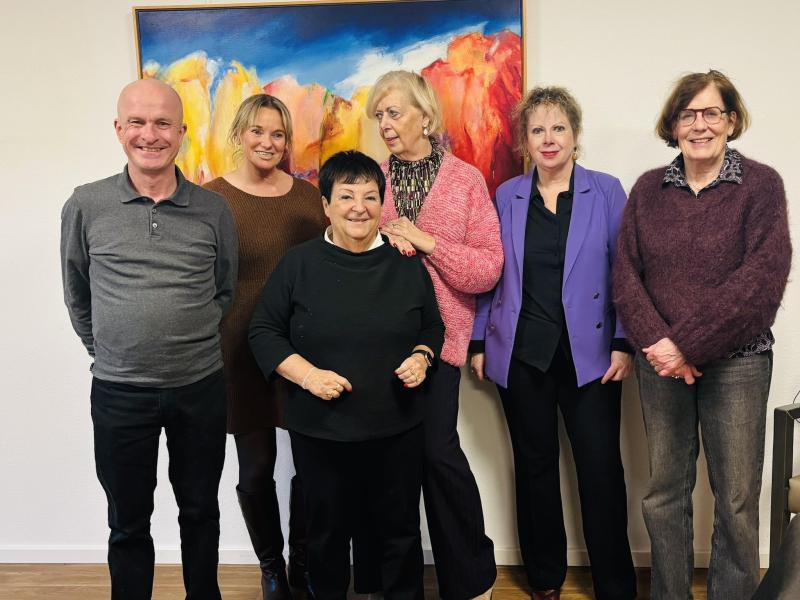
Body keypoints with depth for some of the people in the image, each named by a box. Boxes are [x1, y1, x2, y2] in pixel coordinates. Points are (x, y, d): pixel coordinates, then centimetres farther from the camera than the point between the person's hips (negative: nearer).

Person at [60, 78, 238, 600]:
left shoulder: (214, 210, -2)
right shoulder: (85, 206, -5)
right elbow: (77, 296, 7)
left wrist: (194, 342, 6)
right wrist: (107, 353, 7)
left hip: (201, 386, 1)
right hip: (119, 392, -1)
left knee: (201, 511, 18)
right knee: (128, 523, 14)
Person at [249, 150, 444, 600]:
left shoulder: (406, 264, 2)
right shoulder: (299, 263, -4)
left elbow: (433, 327, 13)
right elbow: (264, 332, -1)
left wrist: (421, 358, -8)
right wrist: (307, 374, -14)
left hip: (398, 428, 2)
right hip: (322, 430, -1)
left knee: (401, 529, 15)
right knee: (329, 532, 15)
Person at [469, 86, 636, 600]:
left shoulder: (607, 191, 1)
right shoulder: (507, 197, 6)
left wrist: (623, 343, -7)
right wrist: (479, 342, 5)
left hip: (589, 353, -2)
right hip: (522, 354, 2)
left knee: (601, 469, 0)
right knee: (535, 466, 12)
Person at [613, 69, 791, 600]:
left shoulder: (761, 184, -3)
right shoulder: (648, 189, 6)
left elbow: (761, 279, -13)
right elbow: (626, 272, 1)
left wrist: (687, 344, -17)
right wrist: (655, 341, -13)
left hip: (736, 361, -2)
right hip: (661, 360, 3)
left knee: (736, 499, 5)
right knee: (665, 492, 10)